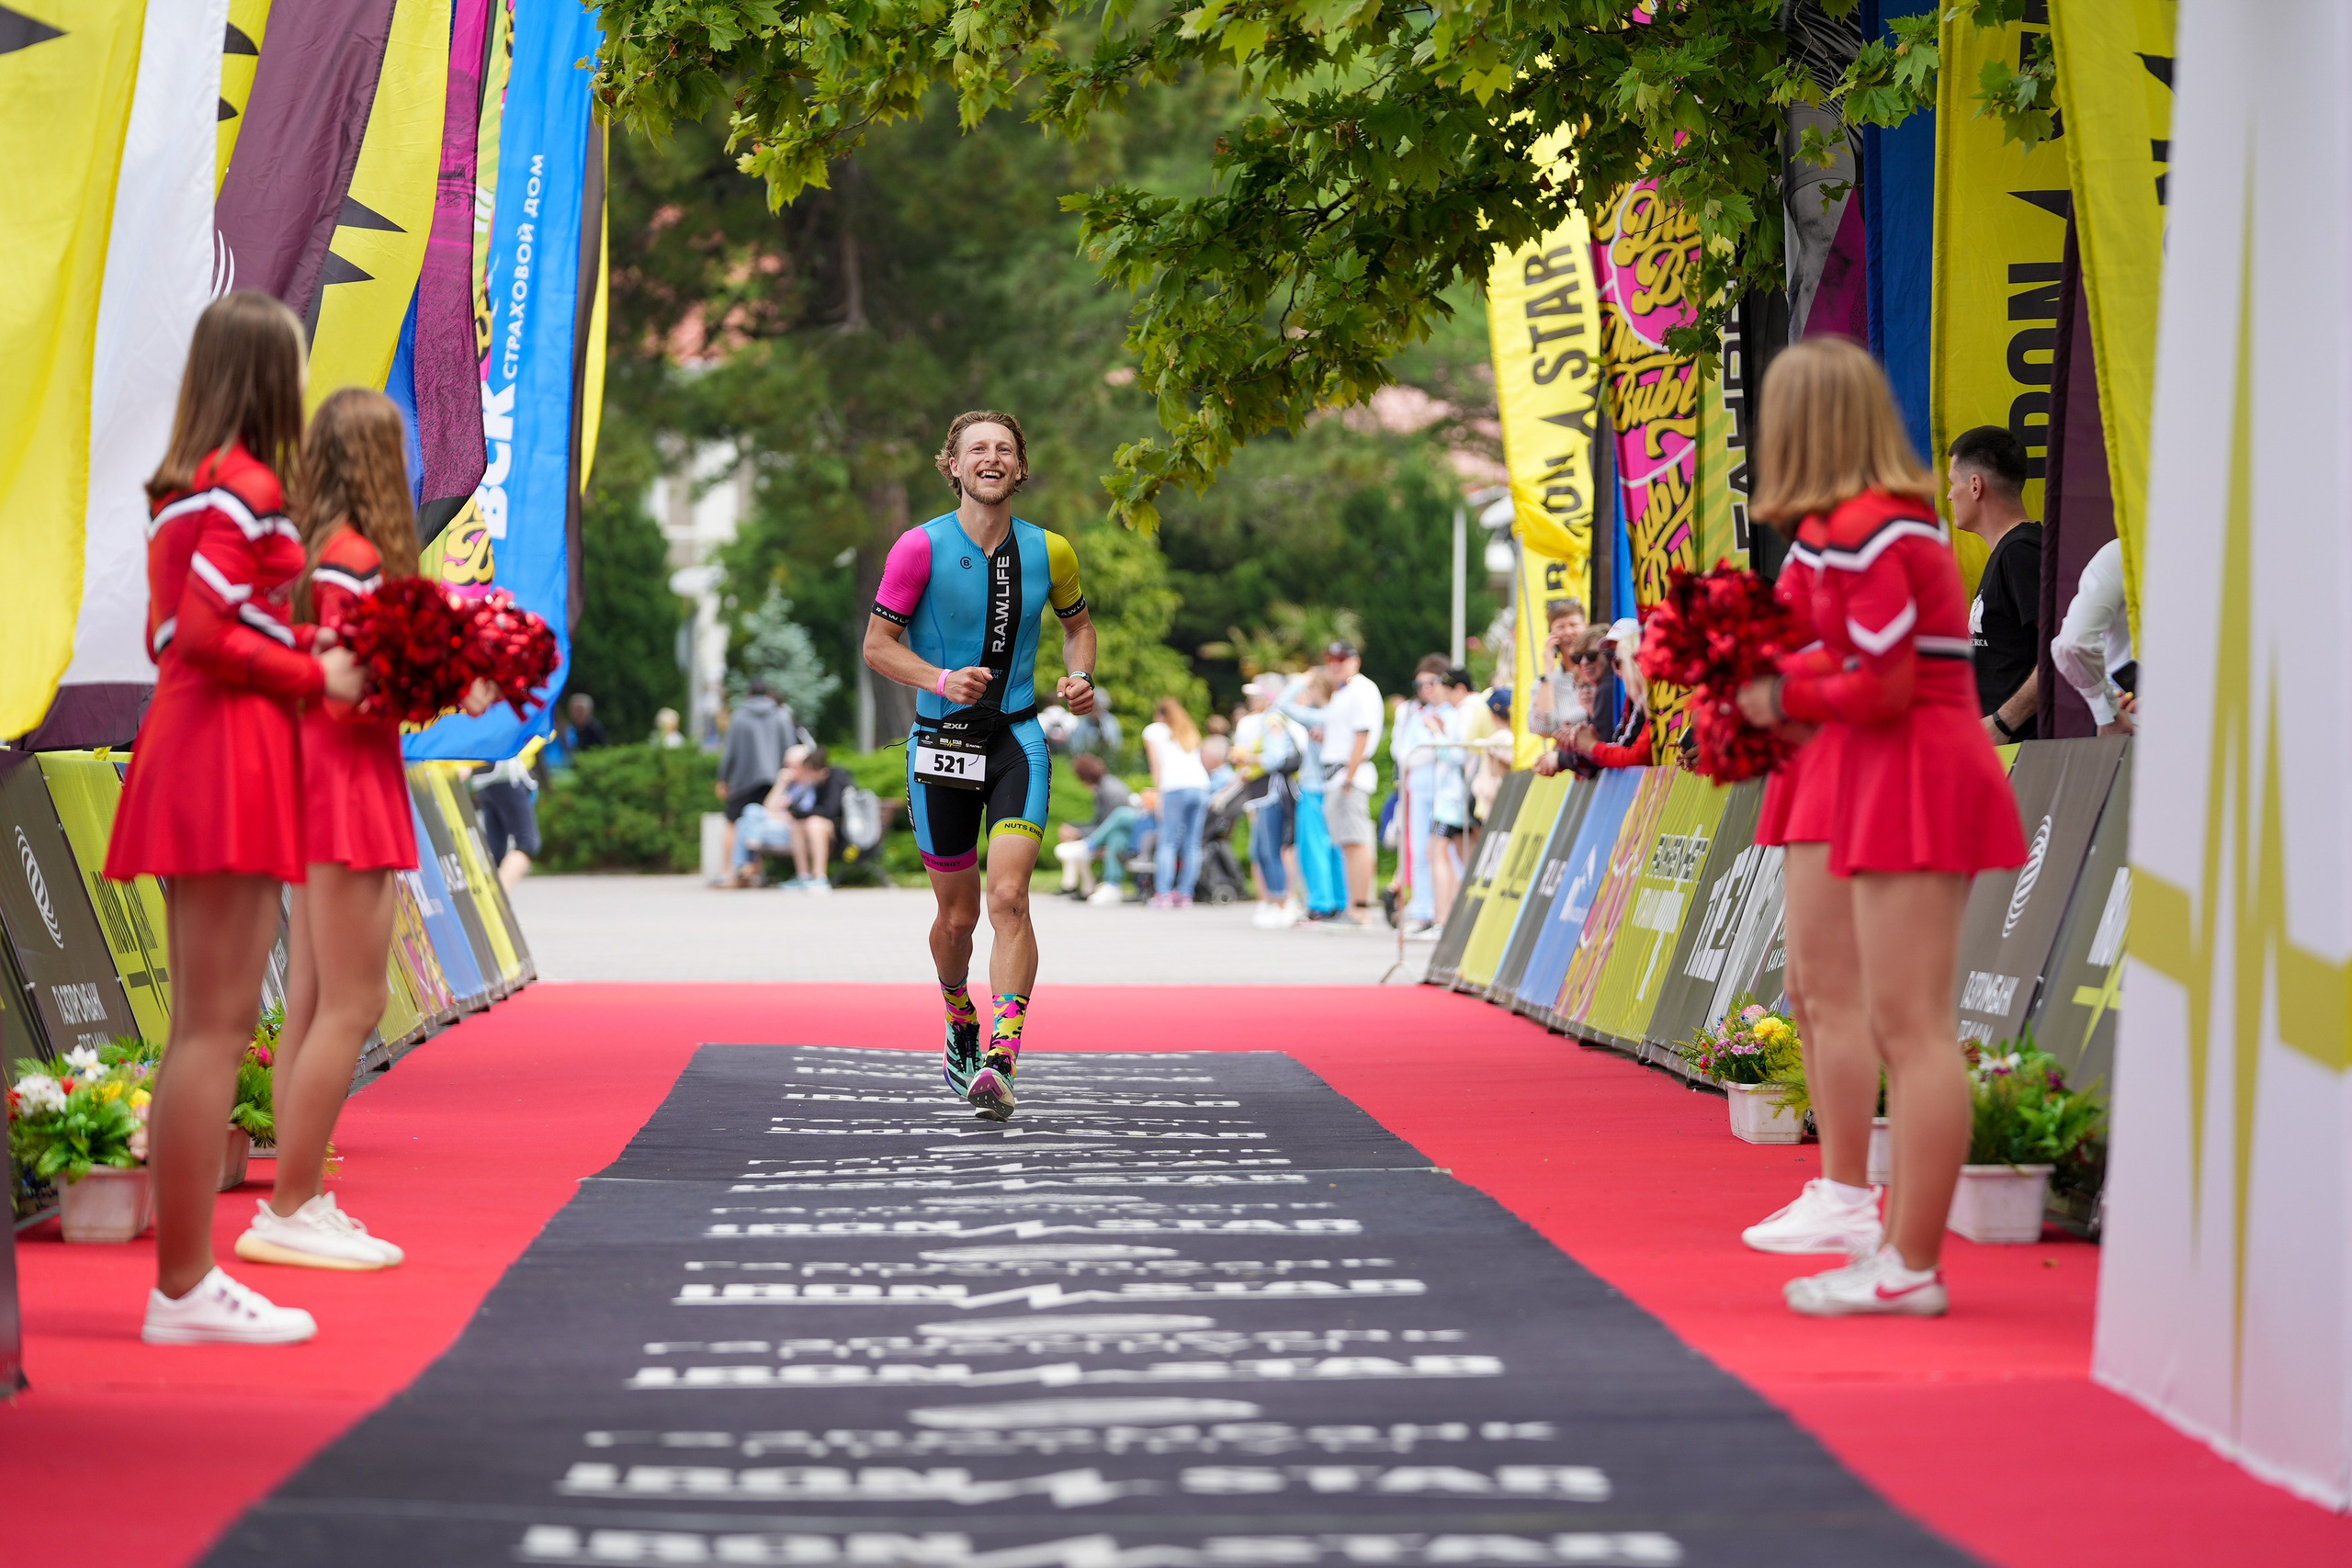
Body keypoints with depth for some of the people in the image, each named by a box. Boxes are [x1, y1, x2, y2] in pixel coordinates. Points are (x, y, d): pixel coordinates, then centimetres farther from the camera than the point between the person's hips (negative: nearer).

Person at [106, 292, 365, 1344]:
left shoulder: (187, 488, 18)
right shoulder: (246, 487, -11)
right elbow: (207, 635, -19)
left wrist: (298, 649, 12)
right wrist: (315, 675, -8)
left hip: (191, 747, 10)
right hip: (230, 752, -10)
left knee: (204, 1027, 11)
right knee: (216, 1026, -9)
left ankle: (185, 1277, 13)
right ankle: (185, 1288, -8)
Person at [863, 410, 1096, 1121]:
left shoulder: (1048, 551, 2)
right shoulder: (921, 547, -6)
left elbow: (1077, 622, 20)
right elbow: (878, 643, -3)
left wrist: (1081, 677, 0)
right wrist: (941, 680, -19)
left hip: (1016, 738, 0)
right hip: (940, 742, 0)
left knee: (1008, 897, -17)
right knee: (956, 914, 8)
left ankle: (999, 1062, -22)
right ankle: (959, 1025, 38)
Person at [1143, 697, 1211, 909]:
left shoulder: (1154, 730, 18)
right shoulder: (1191, 734, 31)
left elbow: (1157, 765, 9)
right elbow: (1197, 758, 22)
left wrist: (1160, 793, 6)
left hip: (1176, 788, -4)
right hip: (1201, 787, 4)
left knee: (1168, 843, -6)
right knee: (1192, 845, 3)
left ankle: (1164, 895, -14)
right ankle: (1184, 893, -1)